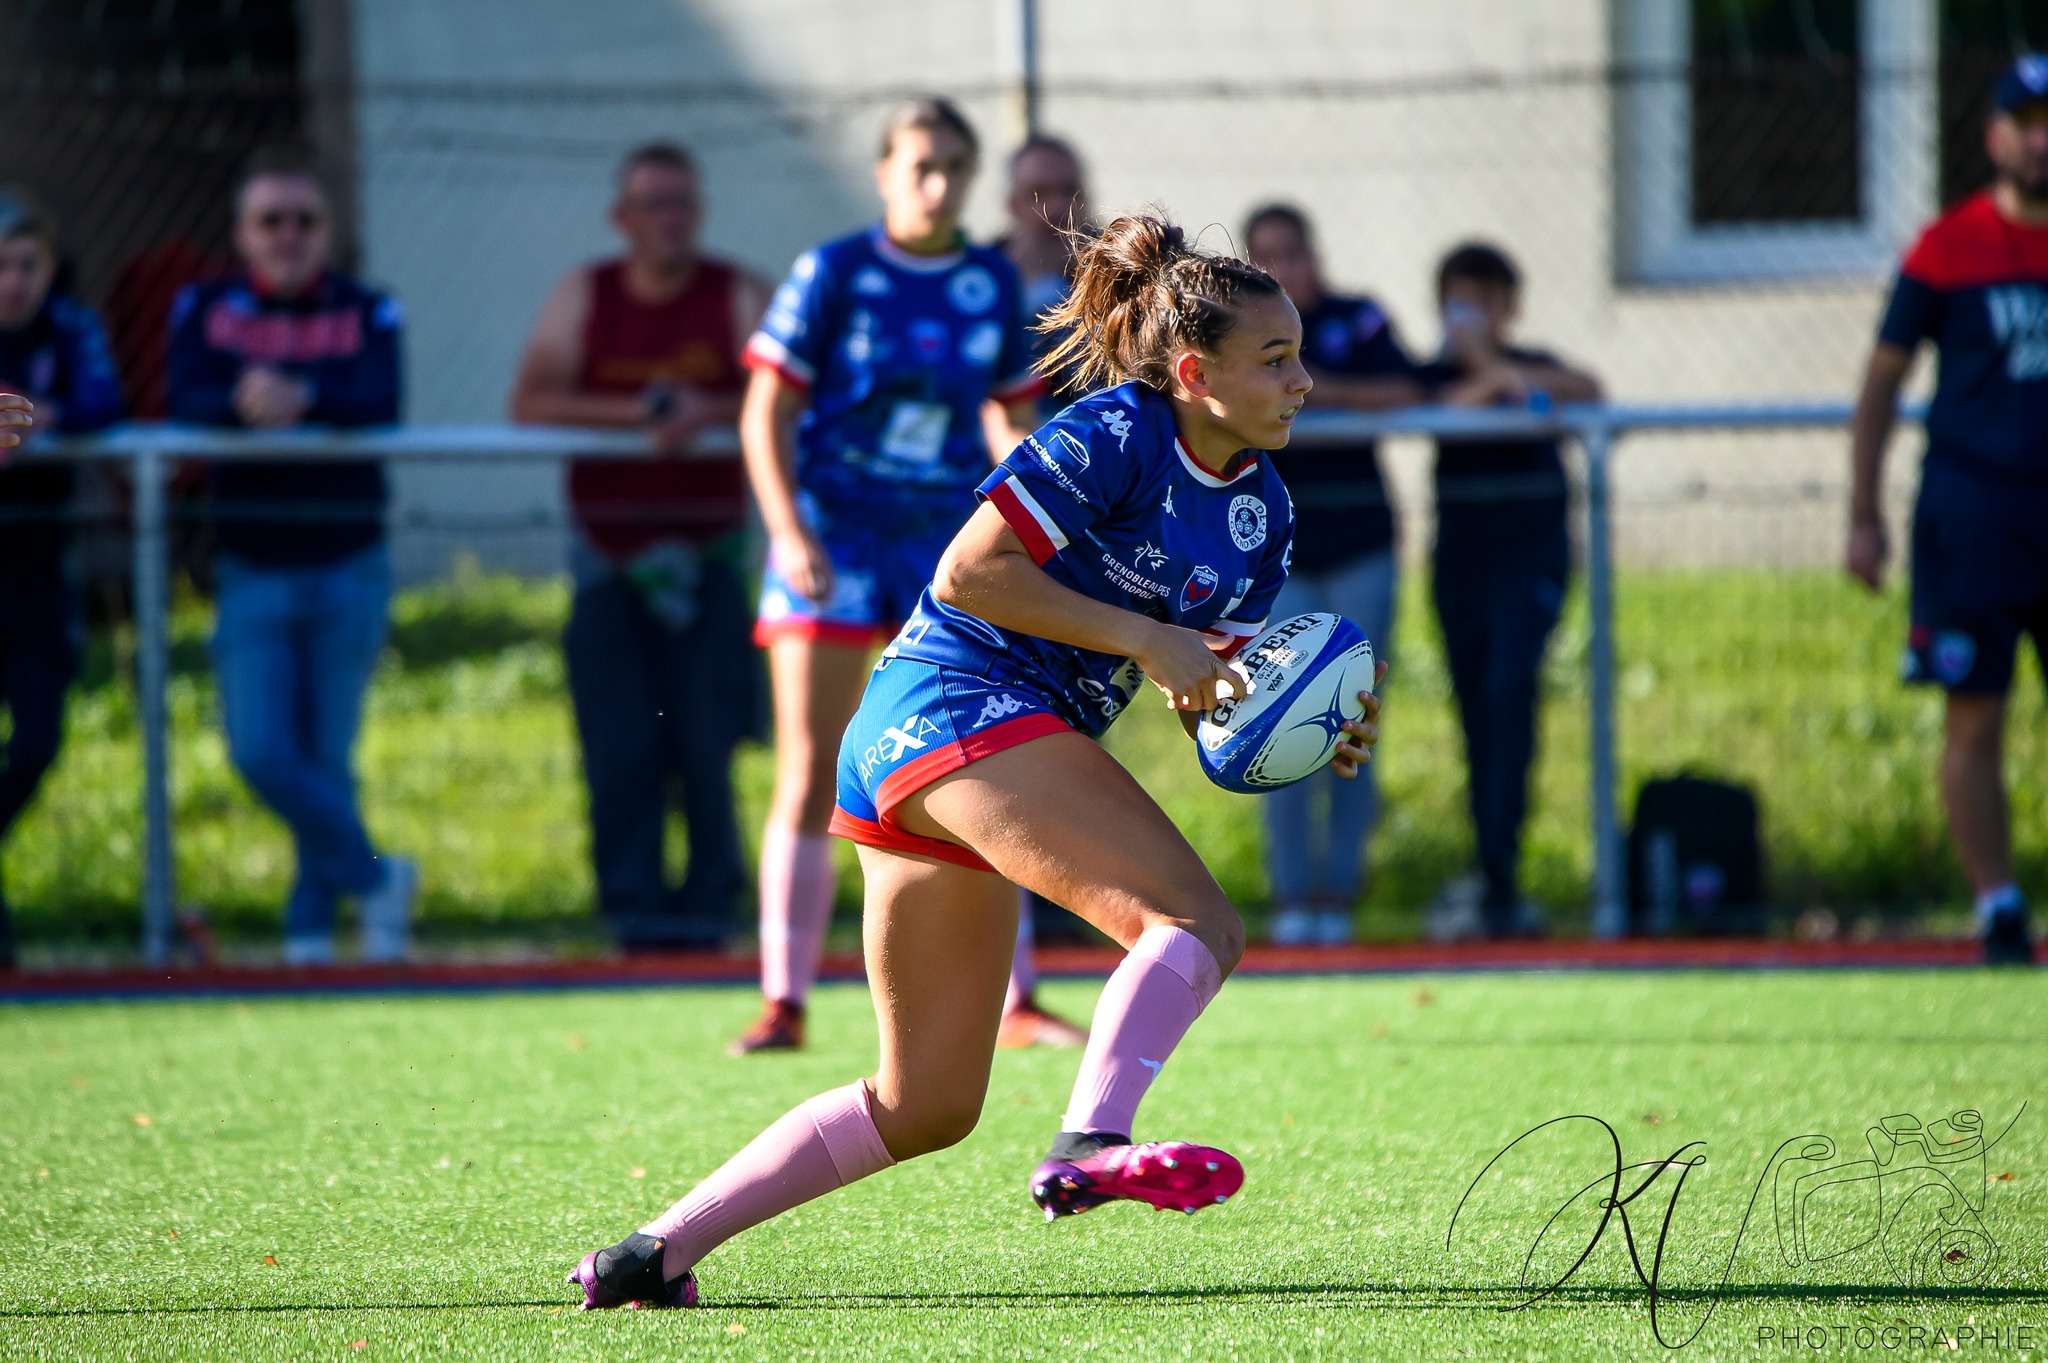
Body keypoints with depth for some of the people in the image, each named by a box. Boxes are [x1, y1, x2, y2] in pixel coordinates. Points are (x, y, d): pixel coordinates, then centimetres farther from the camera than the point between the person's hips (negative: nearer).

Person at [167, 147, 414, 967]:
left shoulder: (366, 313, 2)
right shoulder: (206, 310, 5)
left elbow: (381, 401, -17)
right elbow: (182, 400, -12)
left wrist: (303, 397, -36)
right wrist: (241, 405, -35)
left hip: (348, 568, -1)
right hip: (252, 574, 1)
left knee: (327, 757, 3)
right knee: (261, 752, -9)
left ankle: (312, 918, 19)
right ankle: (373, 878, 10)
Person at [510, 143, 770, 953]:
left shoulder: (739, 297, 5)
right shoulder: (582, 297, 8)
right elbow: (532, 402, -4)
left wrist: (707, 413, -25)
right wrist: (633, 412, -17)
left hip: (706, 548, -1)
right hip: (608, 546, 1)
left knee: (705, 738, -5)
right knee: (620, 746, -6)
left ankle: (708, 904, 4)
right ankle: (633, 908, -2)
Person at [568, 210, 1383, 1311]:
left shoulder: (1260, 511, 14)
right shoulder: (1116, 434, -11)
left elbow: (1220, 705, 15)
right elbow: (969, 572, -16)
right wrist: (1146, 638, -16)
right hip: (961, 699, -10)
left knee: (928, 1104, 11)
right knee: (1198, 924, -23)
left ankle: (655, 1254, 12)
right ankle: (1091, 1146, -41)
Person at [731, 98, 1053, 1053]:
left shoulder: (995, 286, 5)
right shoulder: (832, 275, -5)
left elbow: (1013, 420, 14)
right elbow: (767, 412, -5)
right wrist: (789, 533, -16)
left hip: (949, 541, 3)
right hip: (833, 539, -3)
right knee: (809, 784, -4)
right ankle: (784, 1003, 0)